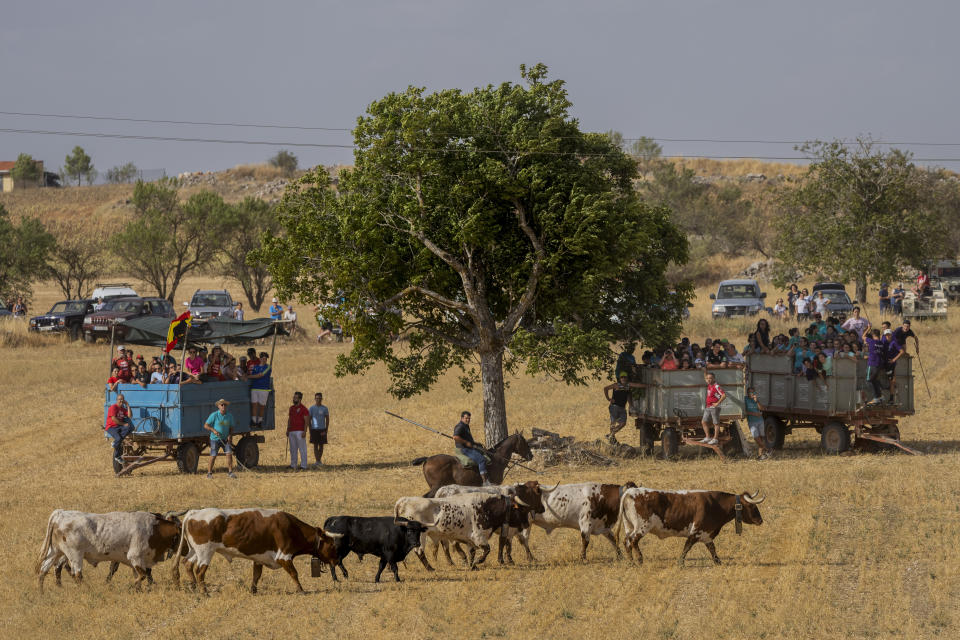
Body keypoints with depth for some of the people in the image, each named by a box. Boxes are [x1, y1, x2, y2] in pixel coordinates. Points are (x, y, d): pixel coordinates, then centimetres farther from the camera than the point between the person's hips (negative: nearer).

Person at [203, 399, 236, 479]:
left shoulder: (229, 416, 1)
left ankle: (230, 472, -1)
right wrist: (213, 430, -24)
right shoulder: (214, 415, -11)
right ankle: (209, 473, 12)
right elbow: (205, 425, -9)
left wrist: (229, 435, -8)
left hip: (225, 439, 3)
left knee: (229, 453, -8)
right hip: (215, 439, -3)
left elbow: (231, 427, 11)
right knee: (213, 456, -2)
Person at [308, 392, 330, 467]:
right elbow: (309, 420, 6)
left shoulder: (324, 409, 4)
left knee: (321, 446, 6)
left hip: (322, 430, 1)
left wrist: (326, 430, -4)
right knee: (315, 445, -3)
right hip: (314, 429, -1)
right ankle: (317, 461, -5)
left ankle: (319, 460, 18)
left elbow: (327, 420, 5)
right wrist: (310, 430, -1)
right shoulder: (312, 408, 3)